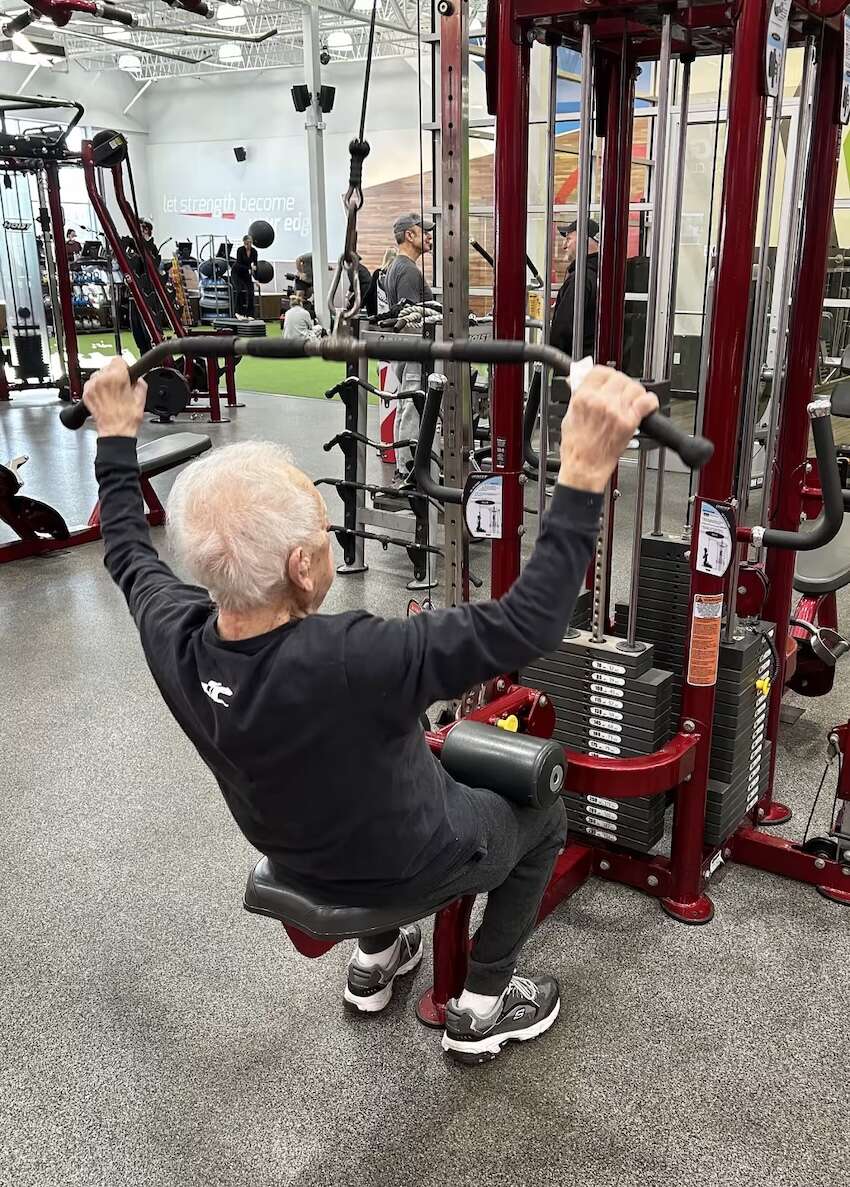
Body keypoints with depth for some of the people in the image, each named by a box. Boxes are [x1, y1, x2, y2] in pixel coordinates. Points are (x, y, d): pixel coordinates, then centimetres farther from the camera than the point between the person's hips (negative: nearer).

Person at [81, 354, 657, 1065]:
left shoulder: (172, 639, -25)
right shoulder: (345, 665, -45)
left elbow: (128, 552, -3)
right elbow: (528, 625, -45)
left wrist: (116, 437, 6)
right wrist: (586, 472, -47)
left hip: (297, 853, 6)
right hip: (408, 867, -5)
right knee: (543, 818, 23)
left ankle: (376, 960, 45)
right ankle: (482, 1010, 29)